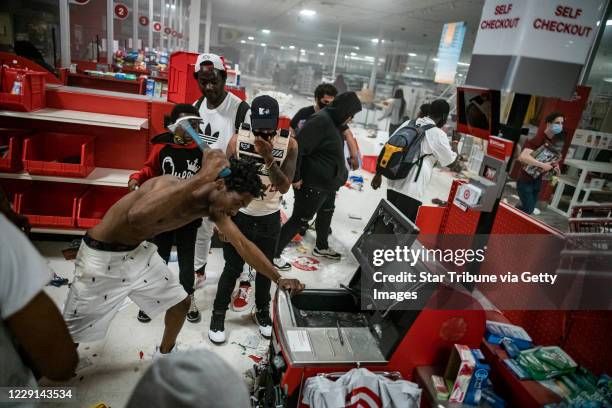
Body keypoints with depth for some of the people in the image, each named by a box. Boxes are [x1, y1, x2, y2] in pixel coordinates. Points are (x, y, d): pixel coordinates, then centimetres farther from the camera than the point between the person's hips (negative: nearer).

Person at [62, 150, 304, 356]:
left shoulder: (214, 208, -11)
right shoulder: (171, 186, -34)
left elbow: (243, 244, -5)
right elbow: (136, 217, -54)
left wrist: (278, 278, -7)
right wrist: (201, 178, -54)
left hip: (137, 251, 7)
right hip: (102, 256, -7)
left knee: (180, 303, 12)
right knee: (73, 330, 5)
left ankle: (164, 354, 38)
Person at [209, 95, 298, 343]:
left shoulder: (289, 145, -12)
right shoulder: (238, 140, -13)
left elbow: (284, 187, -18)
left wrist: (269, 158, -32)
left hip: (269, 219, 1)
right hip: (239, 215, -1)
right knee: (232, 268, 8)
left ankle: (262, 311, 39)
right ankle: (218, 314, 29)